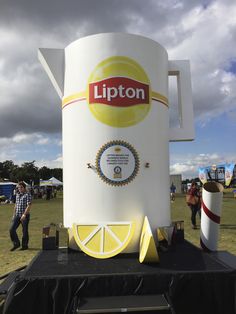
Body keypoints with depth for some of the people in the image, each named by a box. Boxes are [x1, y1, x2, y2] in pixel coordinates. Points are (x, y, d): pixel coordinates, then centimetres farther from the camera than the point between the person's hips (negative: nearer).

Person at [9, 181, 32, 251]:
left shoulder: (27, 195, -9)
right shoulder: (17, 195, 12)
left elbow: (29, 206, -17)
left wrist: (24, 214, -24)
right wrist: (14, 214, 17)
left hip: (25, 216, -6)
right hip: (17, 215, 6)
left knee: (25, 231, 3)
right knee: (12, 229, -2)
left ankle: (24, 245, 17)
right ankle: (16, 244, 13)